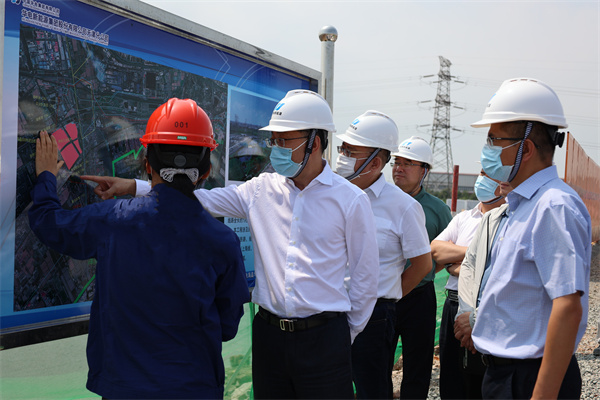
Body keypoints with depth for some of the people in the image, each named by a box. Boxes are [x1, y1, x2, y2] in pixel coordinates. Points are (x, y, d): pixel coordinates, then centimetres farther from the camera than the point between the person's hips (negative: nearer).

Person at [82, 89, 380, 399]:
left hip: (323, 338, -3)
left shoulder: (351, 200, -5)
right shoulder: (262, 189, 5)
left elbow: (365, 277, 1)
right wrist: (133, 187, -3)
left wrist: (345, 336, 6)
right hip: (268, 333, 4)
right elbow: (204, 199, 4)